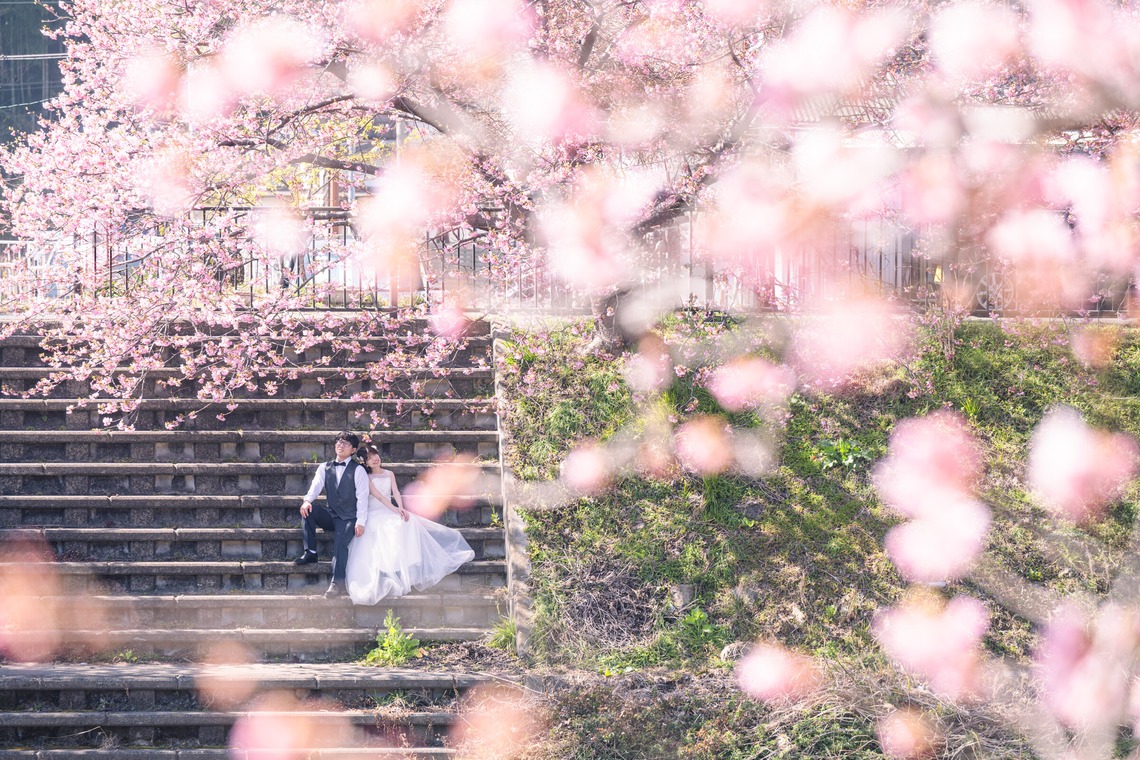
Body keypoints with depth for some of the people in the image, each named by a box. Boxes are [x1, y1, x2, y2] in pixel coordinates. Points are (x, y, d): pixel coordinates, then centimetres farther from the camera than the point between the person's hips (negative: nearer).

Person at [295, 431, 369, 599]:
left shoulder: (358, 470, 1)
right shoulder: (325, 468, 12)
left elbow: (362, 497, -5)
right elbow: (316, 487, -1)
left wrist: (360, 522, -16)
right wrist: (307, 500, -24)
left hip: (349, 518, -4)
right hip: (330, 515, 4)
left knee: (340, 541, -30)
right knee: (308, 510, -22)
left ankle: (337, 583, -39)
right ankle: (310, 552, -20)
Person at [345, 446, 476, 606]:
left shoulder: (389, 474, 17)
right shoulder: (367, 478, 3)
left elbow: (396, 492, 3)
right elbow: (377, 495, -11)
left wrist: (401, 508, -18)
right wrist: (394, 508, -25)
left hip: (390, 512, 5)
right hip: (374, 513, -5)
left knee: (407, 522, -24)